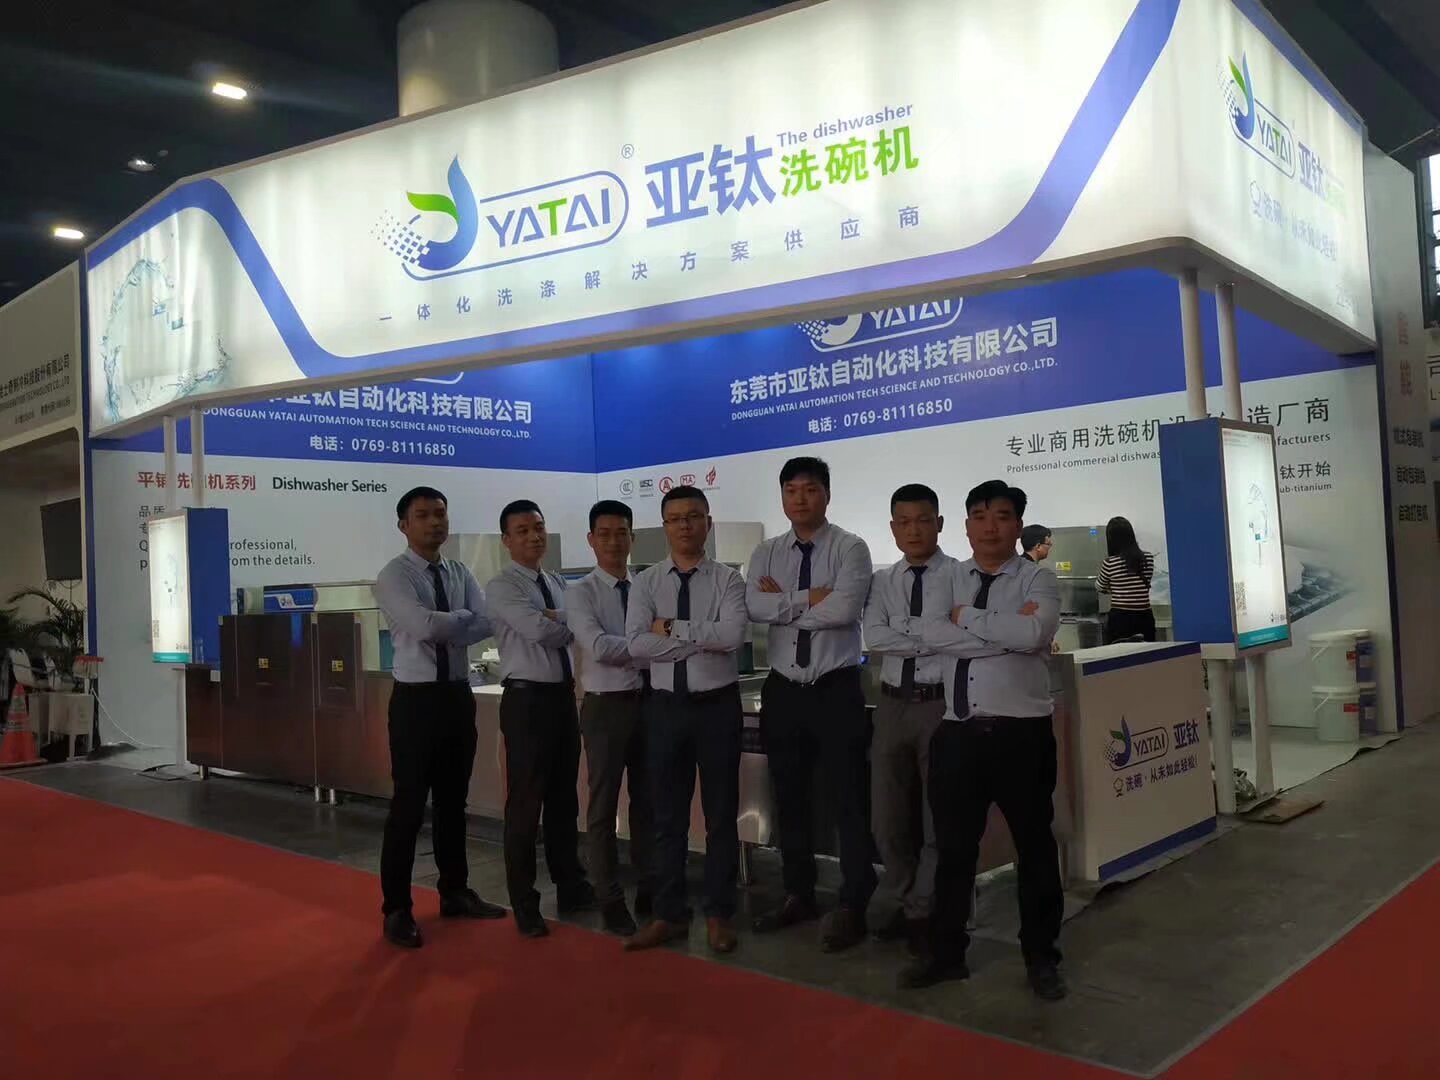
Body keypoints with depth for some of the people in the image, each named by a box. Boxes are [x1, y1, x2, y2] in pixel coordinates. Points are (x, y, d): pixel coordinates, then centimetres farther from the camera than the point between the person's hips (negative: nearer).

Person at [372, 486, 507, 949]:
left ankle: (455, 893, 29)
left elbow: (488, 624, -5)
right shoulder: (393, 575, -8)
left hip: (458, 695, 6)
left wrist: (445, 628, -19)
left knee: (454, 801, 16)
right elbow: (425, 625, -24)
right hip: (416, 698, -6)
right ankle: (397, 910, 12)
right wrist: (464, 617, -8)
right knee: (408, 805, 0)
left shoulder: (460, 573, 10)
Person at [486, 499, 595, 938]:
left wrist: (555, 620, -15)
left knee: (564, 799, 16)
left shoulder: (557, 583, 15)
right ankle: (524, 903, 15)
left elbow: (571, 633, 5)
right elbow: (540, 629, -22)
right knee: (525, 803, 2)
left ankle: (571, 887, 29)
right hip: (527, 699, -7)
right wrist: (569, 618, -4)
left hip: (564, 696, 7)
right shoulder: (502, 586, -9)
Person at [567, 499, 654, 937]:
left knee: (648, 801, 13)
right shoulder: (581, 592, -5)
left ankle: (649, 889, 27)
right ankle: (610, 899, 20)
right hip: (606, 706, -4)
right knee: (604, 805, 6)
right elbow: (599, 647, -19)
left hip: (648, 701, 4)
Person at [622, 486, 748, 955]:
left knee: (721, 815, 8)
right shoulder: (645, 582, 3)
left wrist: (672, 627, -14)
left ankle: (719, 914, 21)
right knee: (668, 816, 11)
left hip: (718, 705, -2)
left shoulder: (728, 579, -2)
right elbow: (637, 644, -11)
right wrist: (702, 639, -14)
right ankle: (668, 914, 23)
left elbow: (732, 635, -18)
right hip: (665, 707, 2)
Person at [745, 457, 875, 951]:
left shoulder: (850, 549, -6)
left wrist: (784, 601, -12)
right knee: (790, 799, 15)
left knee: (848, 801, 1)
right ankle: (798, 895, 30)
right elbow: (755, 607, -11)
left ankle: (852, 907, 13)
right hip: (782, 690, 5)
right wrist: (810, 598, -17)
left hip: (836, 690, -4)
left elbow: (844, 609, -23)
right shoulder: (766, 553, 6)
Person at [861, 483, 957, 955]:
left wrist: (903, 631, -15)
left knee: (939, 815, 6)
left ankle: (924, 911, 21)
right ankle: (905, 905, 30)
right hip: (892, 704, 4)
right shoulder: (883, 581, 9)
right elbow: (874, 639, -6)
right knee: (888, 816, 12)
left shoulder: (961, 576, -4)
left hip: (942, 704, -4)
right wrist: (931, 636, -13)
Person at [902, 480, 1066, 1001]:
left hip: (1022, 732, -3)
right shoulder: (948, 578, 9)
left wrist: (967, 616, -11)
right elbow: (932, 635, -10)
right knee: (953, 846, 12)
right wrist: (1006, 631, -14)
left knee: (1033, 845, 10)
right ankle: (946, 952, 28)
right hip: (958, 731, 3)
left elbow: (1033, 634, -21)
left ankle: (1041, 957, 27)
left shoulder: (1038, 579, -1)